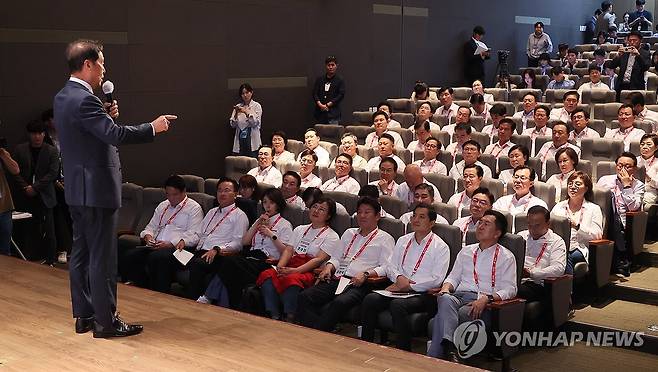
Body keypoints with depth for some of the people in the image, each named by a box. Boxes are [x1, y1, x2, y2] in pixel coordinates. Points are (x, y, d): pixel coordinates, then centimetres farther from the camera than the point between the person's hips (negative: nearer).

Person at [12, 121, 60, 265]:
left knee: (47, 232, -4)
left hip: (44, 196, -2)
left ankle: (50, 260, 2)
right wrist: (25, 187, -8)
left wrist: (35, 187, -10)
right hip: (25, 197, 2)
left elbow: (53, 173, -4)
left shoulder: (51, 151, 2)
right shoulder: (20, 149, 8)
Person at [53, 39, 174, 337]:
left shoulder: (63, 97, 11)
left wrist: (107, 116, 6)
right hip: (97, 189, -10)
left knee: (81, 253, 14)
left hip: (76, 189, 10)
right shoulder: (84, 100, -20)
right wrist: (153, 127, -18)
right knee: (102, 257, -3)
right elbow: (116, 135, -29)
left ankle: (83, 315, 22)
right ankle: (105, 321, 4)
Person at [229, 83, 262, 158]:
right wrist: (236, 114, -10)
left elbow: (256, 122, -8)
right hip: (240, 140, 3)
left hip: (252, 140, -3)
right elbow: (232, 125, 6)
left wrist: (246, 112, -18)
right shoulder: (238, 106, 12)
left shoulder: (256, 106, 3)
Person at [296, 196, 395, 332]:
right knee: (304, 297, -20)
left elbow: (386, 268, -2)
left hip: (359, 284, -6)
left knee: (339, 303, -37)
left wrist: (366, 274, -17)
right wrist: (329, 267, 4)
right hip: (337, 279, 6)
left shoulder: (385, 239, 10)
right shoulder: (349, 233, 29)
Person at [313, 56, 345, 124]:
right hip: (320, 113, 3)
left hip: (333, 114, -3)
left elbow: (341, 95, -3)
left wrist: (328, 105, -9)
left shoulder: (340, 80, 5)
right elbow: (315, 93, 8)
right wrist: (320, 104, -9)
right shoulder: (319, 79, 13)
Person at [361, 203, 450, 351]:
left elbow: (436, 279, -7)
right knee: (370, 299, -21)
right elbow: (391, 267, 18)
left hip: (423, 294, -5)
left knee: (397, 305, -35)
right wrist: (399, 277, -5)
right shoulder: (403, 241, 21)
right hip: (399, 289, 5)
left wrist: (408, 285, -11)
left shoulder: (440, 247, 2)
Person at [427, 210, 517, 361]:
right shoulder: (466, 251, 27)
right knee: (445, 300, -37)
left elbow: (510, 289, 1)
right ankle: (448, 349, -53)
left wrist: (486, 299, -17)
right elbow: (453, 276, 25)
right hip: (458, 296, 4)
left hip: (483, 303, -3)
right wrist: (445, 289, 0)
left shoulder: (506, 257, 10)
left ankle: (433, 358, -35)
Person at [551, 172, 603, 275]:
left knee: (566, 257, -38)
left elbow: (597, 235, 2)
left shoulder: (594, 209, 16)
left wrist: (577, 226, -9)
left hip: (580, 250, -2)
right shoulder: (558, 207, 26)